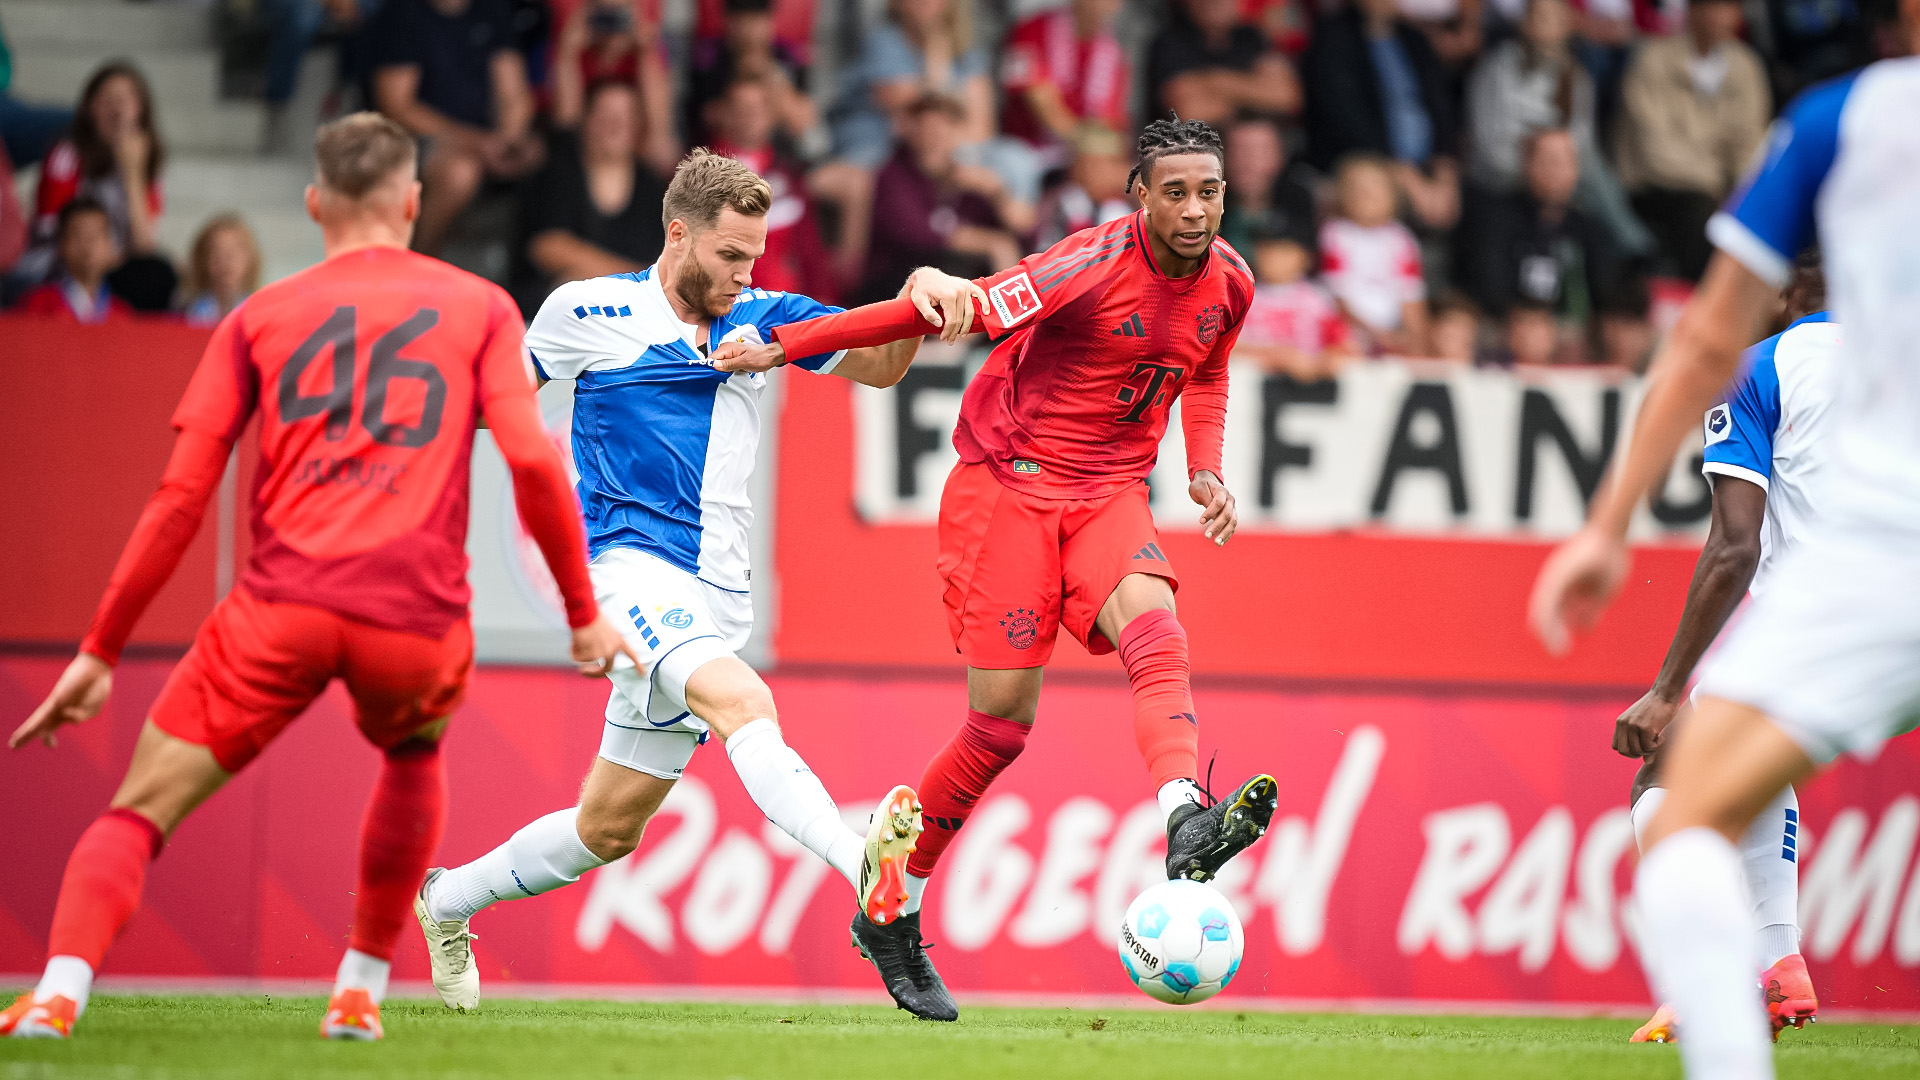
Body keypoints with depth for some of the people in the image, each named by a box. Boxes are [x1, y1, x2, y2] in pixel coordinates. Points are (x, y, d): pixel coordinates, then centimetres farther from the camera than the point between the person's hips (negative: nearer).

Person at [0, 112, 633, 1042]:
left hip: (282, 610, -1)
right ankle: (361, 989, 29)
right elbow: (532, 460, 2)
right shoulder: (479, 307, 15)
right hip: (417, 618, 1)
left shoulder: (258, 319, 16)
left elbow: (180, 498, 10)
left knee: (137, 813, 2)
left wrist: (100, 651, 13)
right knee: (415, 755, 34)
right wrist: (583, 612, 10)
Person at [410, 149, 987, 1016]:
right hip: (632, 564, -6)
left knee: (608, 829, 12)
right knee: (742, 703, -34)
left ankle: (448, 899, 34)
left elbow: (878, 364, -1)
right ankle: (864, 867, -56)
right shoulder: (588, 312, 0)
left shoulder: (759, 318, 10)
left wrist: (920, 296, -19)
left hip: (717, 597, 6)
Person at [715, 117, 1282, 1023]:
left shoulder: (1229, 283, 2)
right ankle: (891, 912, 10)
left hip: (1107, 496, 5)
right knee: (1002, 722, -7)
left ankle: (1187, 826, -49)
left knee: (1155, 632, -27)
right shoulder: (1093, 266, -19)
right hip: (1009, 480, -5)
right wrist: (783, 347, -14)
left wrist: (1204, 473, 7)